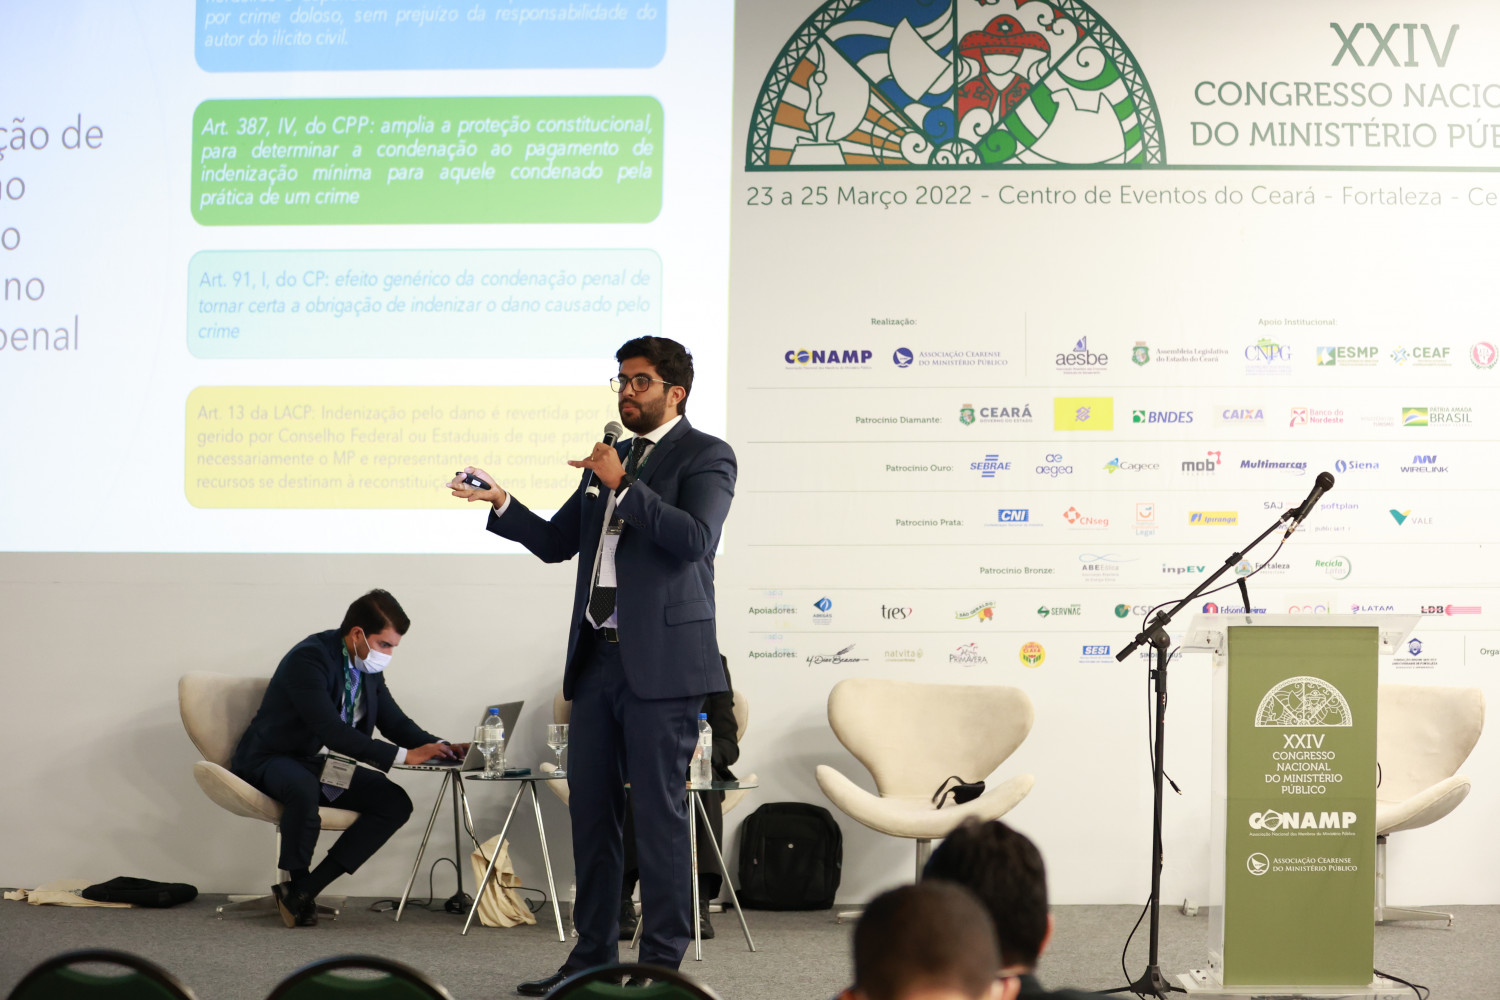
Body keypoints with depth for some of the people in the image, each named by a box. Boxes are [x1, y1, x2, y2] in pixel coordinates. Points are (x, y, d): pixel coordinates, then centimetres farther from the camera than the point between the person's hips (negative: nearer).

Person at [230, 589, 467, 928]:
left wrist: (442, 748, -9)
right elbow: (332, 731, -32)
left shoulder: (368, 667, 4)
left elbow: (395, 722, 11)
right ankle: (299, 884, -18)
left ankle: (305, 890, -13)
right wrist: (403, 756, -35)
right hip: (271, 760, -9)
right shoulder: (309, 657, -24)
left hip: (323, 765, 9)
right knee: (304, 788, -42)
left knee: (395, 803, -11)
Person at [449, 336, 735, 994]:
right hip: (598, 658, 8)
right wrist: (501, 503, 6)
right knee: (590, 807, 9)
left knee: (658, 811, -6)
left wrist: (623, 484, -19)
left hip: (660, 663, -7)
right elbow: (556, 543, 21)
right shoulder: (611, 458, 21)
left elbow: (695, 539, -17)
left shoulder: (705, 456, -2)